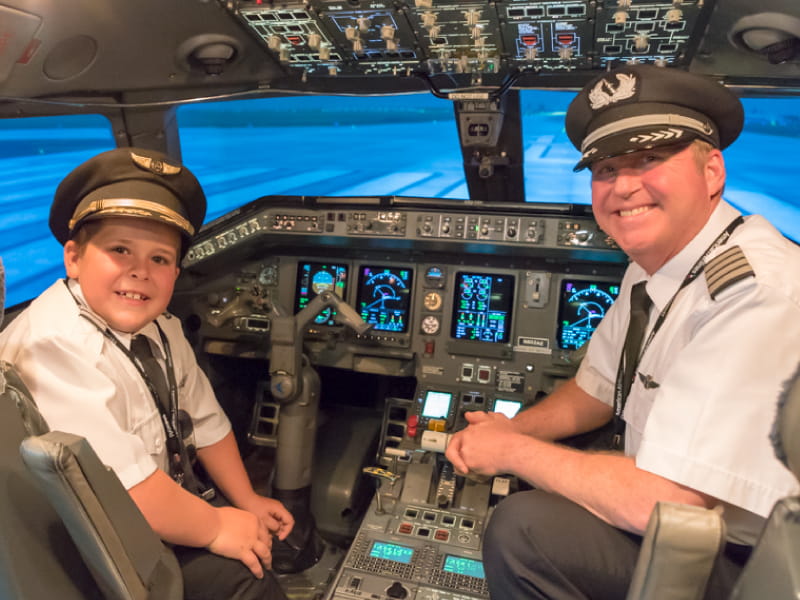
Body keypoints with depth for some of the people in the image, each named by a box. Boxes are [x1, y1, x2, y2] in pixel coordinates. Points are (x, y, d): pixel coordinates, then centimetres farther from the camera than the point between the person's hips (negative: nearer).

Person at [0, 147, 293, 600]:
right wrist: (216, 528, -20)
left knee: (288, 536, 12)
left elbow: (204, 420, 2)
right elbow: (123, 492, -33)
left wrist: (247, 501, 2)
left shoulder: (155, 325, -4)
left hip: (168, 494, 8)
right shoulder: (56, 350, -31)